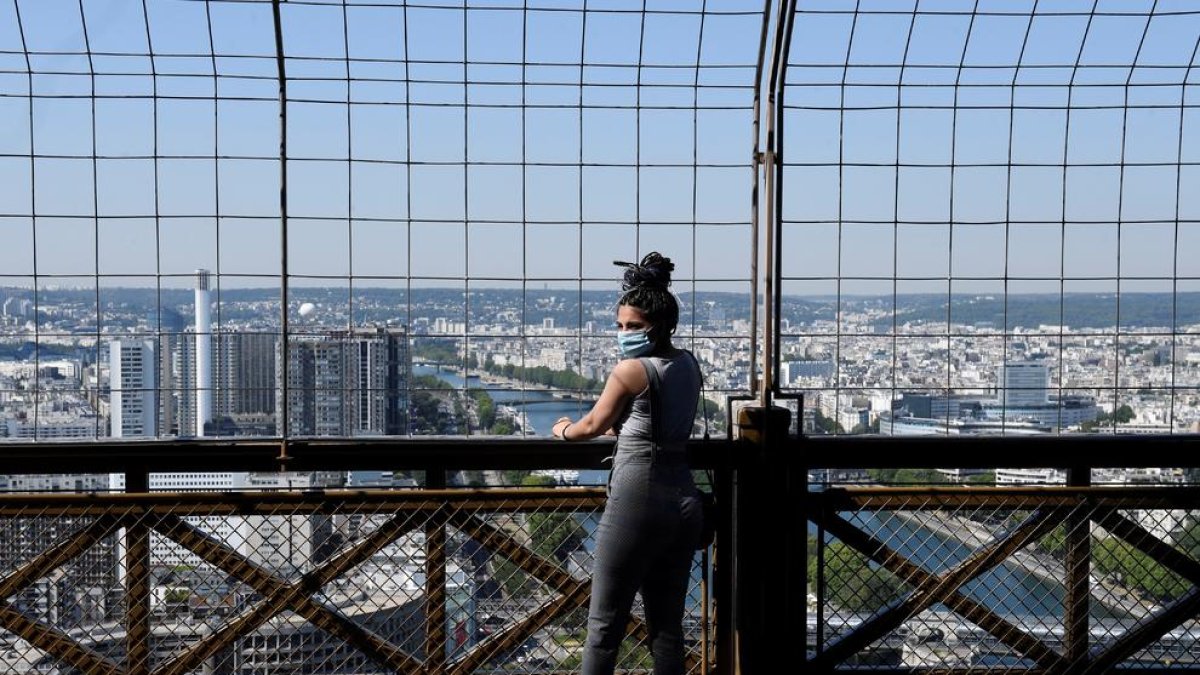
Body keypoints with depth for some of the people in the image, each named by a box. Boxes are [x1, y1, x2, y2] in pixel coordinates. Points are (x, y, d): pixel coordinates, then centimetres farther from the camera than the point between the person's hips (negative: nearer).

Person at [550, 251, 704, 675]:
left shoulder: (632, 370, -11)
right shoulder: (689, 366, 8)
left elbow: (593, 425, 2)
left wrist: (564, 430, 21)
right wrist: (620, 426, 30)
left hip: (637, 501, -7)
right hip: (684, 501, 7)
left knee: (604, 627, 0)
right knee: (667, 625, 11)